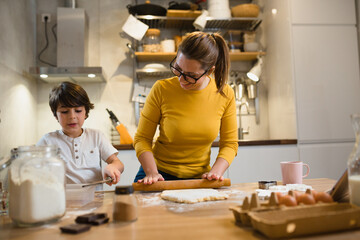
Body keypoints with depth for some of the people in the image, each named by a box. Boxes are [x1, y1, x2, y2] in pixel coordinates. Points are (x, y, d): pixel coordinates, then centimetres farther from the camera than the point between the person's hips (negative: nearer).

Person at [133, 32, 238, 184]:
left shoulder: (225, 94, -6)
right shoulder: (161, 89, -11)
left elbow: (229, 144, 2)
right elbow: (142, 138, -5)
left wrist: (215, 172, -13)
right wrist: (152, 173, -18)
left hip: (198, 178, 2)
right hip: (162, 174, -1)